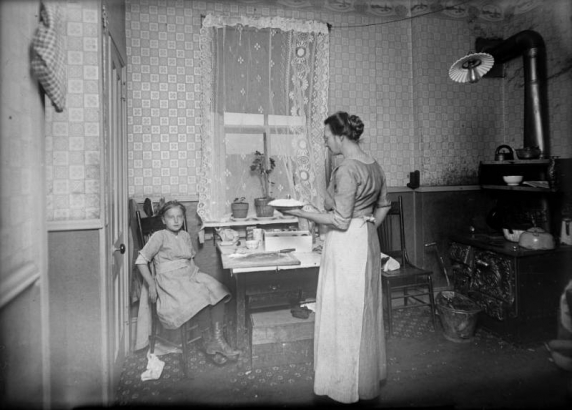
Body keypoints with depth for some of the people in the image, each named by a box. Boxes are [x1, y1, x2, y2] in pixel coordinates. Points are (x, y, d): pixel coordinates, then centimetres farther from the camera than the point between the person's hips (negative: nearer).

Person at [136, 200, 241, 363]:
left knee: (218, 291, -20)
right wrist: (151, 284, -9)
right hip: (170, 279, -6)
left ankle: (217, 339, -17)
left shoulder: (185, 235, 18)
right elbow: (141, 261, -2)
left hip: (191, 274, 6)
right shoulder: (159, 236, -1)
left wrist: (195, 273, 7)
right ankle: (214, 343, -13)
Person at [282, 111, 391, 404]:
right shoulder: (373, 165, 7)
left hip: (346, 245, -10)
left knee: (344, 314, 5)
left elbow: (340, 220, -21)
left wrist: (302, 214, -15)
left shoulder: (346, 171, -21)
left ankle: (347, 386, 23)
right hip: (368, 242, 10)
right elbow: (383, 206, 16)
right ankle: (369, 373, 41)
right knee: (365, 309, 21)